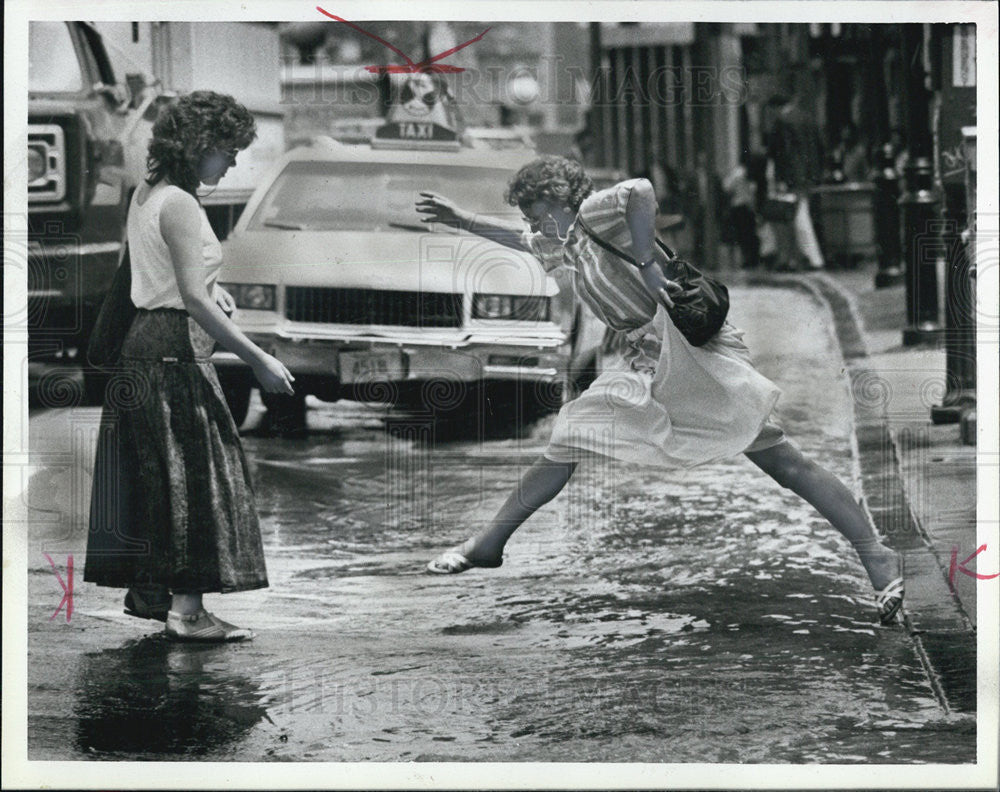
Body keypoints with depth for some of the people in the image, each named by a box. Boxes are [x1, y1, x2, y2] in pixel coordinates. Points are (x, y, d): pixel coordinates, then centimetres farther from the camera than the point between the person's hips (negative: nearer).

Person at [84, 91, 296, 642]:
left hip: (144, 341, 10)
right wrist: (258, 359, -22)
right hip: (175, 346, -10)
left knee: (155, 473, 16)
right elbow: (194, 299, -23)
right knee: (196, 473, -6)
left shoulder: (147, 194, 11)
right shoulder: (179, 205, -18)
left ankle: (148, 590, 25)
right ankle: (186, 609, -6)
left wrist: (207, 289, 19)